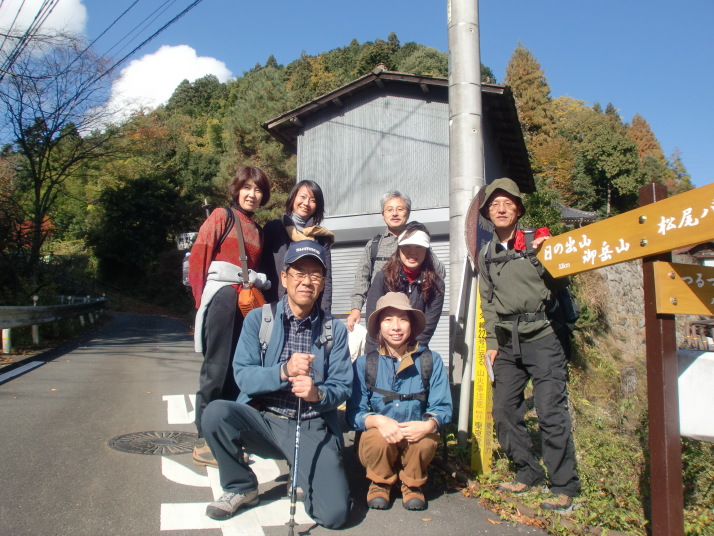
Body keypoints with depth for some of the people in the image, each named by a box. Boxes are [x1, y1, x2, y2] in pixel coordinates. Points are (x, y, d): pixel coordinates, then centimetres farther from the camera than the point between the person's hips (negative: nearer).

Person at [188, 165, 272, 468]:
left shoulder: (257, 231, 21)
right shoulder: (222, 217, 3)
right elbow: (198, 257, -4)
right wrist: (201, 299, -8)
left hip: (246, 303, 6)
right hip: (222, 298, -6)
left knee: (237, 371, 8)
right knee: (216, 369, -6)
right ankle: (204, 441, 4)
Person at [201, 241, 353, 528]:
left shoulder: (335, 330, 4)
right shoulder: (258, 319, 2)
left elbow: (342, 386, -1)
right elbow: (243, 376, -8)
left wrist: (318, 394, -24)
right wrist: (284, 371, -26)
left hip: (311, 428, -1)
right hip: (262, 419, 1)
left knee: (334, 514, -18)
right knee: (216, 412, -29)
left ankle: (301, 476, 18)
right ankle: (241, 487, -1)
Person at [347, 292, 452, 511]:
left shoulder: (431, 360, -4)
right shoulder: (364, 363, -5)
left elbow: (443, 408, -8)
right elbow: (354, 413, -9)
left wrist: (428, 425, -30)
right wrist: (378, 421, -30)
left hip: (417, 437, 0)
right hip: (376, 439, 0)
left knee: (426, 441, -31)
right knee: (380, 438, -32)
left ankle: (412, 484, 4)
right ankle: (380, 483, 4)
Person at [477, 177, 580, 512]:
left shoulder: (537, 240, 1)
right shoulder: (486, 255, 14)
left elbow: (559, 281, -5)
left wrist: (537, 254, -17)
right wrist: (492, 343, 12)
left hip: (541, 337, -5)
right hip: (508, 343, 5)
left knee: (551, 412, -9)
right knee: (504, 412, 6)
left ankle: (564, 487, 4)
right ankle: (529, 472, 24)